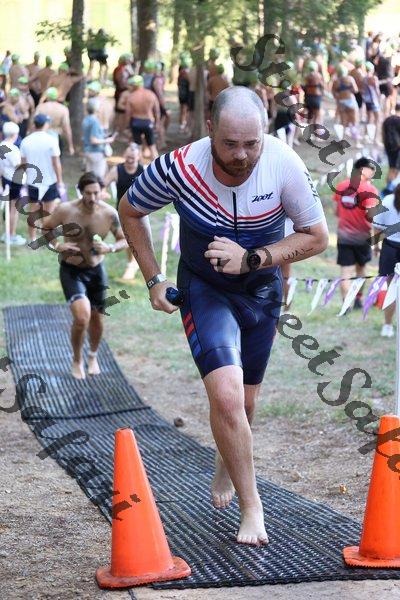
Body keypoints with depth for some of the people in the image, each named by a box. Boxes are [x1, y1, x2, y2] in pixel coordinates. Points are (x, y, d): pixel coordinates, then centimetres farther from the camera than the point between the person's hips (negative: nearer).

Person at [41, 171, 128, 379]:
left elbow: (124, 240, 0)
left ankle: (93, 356, 44)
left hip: (96, 270, 3)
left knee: (96, 318, 14)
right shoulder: (65, 210, -17)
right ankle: (77, 360, 5)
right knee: (82, 317, -21)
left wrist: (110, 248, -21)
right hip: (71, 270, -3)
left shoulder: (109, 214, -12)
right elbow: (45, 227, 0)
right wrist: (57, 245, -18)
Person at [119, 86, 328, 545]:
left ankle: (226, 463, 50)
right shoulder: (179, 168, -27)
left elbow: (316, 237, -14)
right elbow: (130, 211, -6)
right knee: (226, 395, -21)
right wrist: (153, 280, -8)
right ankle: (251, 507, -5)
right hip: (204, 288, -2)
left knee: (243, 401, 16)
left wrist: (250, 259, -26)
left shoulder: (285, 166, -25)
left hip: (261, 288, 2)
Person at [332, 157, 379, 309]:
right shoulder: (369, 190, -16)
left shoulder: (341, 186, 0)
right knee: (360, 268, 19)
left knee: (345, 272, 1)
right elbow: (371, 215, -23)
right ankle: (359, 300, 27)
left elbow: (337, 211, 9)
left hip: (343, 235, 2)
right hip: (362, 236, -2)